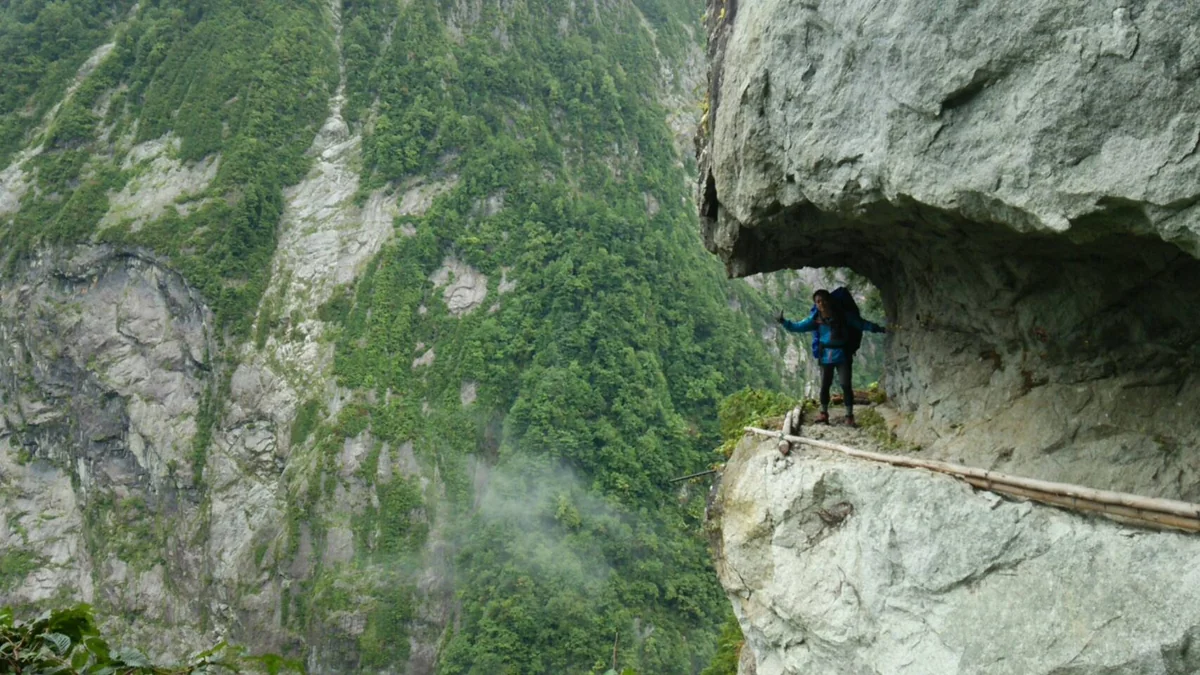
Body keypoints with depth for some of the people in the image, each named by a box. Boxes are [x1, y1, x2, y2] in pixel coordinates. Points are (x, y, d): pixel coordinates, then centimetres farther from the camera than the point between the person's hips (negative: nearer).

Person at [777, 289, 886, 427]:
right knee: (825, 386, 5)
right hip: (826, 356, 2)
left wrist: (879, 329, -2)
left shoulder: (843, 315, -5)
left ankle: (849, 416, 3)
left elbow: (862, 324, 1)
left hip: (842, 355, -2)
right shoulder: (816, 319, -2)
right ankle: (824, 414, 20)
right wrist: (784, 322, -11)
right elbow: (799, 327, 1)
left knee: (846, 385, -5)